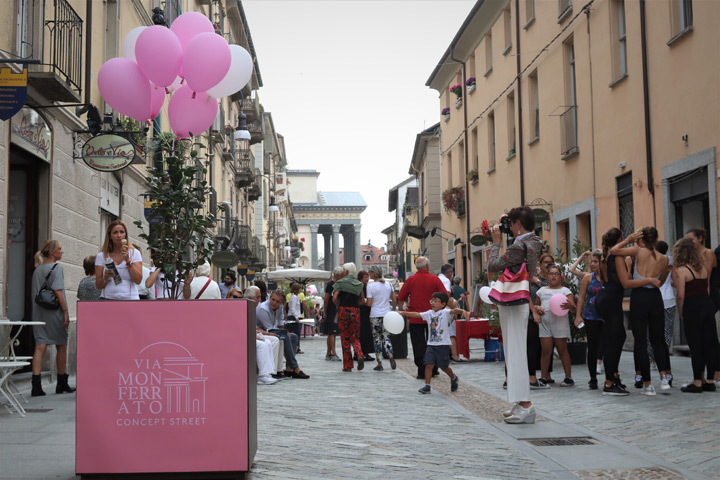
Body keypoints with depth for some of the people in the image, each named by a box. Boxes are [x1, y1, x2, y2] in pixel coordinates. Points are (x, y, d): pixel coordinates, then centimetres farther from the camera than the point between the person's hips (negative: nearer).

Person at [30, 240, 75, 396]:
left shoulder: (37, 269, 13)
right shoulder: (56, 267, -8)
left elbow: (33, 293, 16)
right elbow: (58, 291, -17)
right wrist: (65, 311, -16)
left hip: (39, 313, 6)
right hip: (54, 312, -5)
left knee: (40, 347, -2)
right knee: (61, 347, 9)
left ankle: (36, 385, -13)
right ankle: (62, 384, 19)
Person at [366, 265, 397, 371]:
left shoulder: (371, 286, -10)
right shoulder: (388, 285, 5)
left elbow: (369, 304, -11)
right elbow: (394, 300, 6)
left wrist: (365, 301, 9)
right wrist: (393, 311, 19)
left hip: (375, 315, -4)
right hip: (387, 314, 4)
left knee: (377, 339, 5)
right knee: (386, 337, 10)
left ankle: (379, 364, 7)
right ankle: (390, 355, -16)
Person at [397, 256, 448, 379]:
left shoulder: (410, 280, -4)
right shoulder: (435, 279, -4)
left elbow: (400, 299, -1)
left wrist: (408, 302, 17)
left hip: (415, 318, -1)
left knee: (419, 346, 3)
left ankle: (422, 372, 0)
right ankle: (432, 370, 21)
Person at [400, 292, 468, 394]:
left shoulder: (446, 312, -8)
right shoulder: (429, 313, 10)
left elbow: (454, 311, -26)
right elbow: (417, 315, 13)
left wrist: (462, 311, -46)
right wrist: (404, 313, 8)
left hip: (443, 345, -4)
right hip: (431, 344, 4)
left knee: (444, 367, 6)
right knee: (429, 364, -7)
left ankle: (453, 378, 35)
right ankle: (427, 386, -3)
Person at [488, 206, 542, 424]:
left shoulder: (519, 247, -19)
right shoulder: (534, 242, 10)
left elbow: (493, 266, -14)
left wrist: (496, 242, -2)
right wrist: (506, 224, 18)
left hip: (513, 302, -10)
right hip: (520, 301, 10)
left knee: (515, 352, -8)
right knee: (516, 352, 14)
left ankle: (525, 406, -8)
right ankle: (522, 404, 18)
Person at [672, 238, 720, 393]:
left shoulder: (681, 270, -10)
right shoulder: (703, 267, 9)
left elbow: (681, 295, -14)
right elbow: (706, 289, 13)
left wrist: (680, 312, -2)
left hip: (692, 307, -6)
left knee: (695, 346, 0)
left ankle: (697, 383, 5)